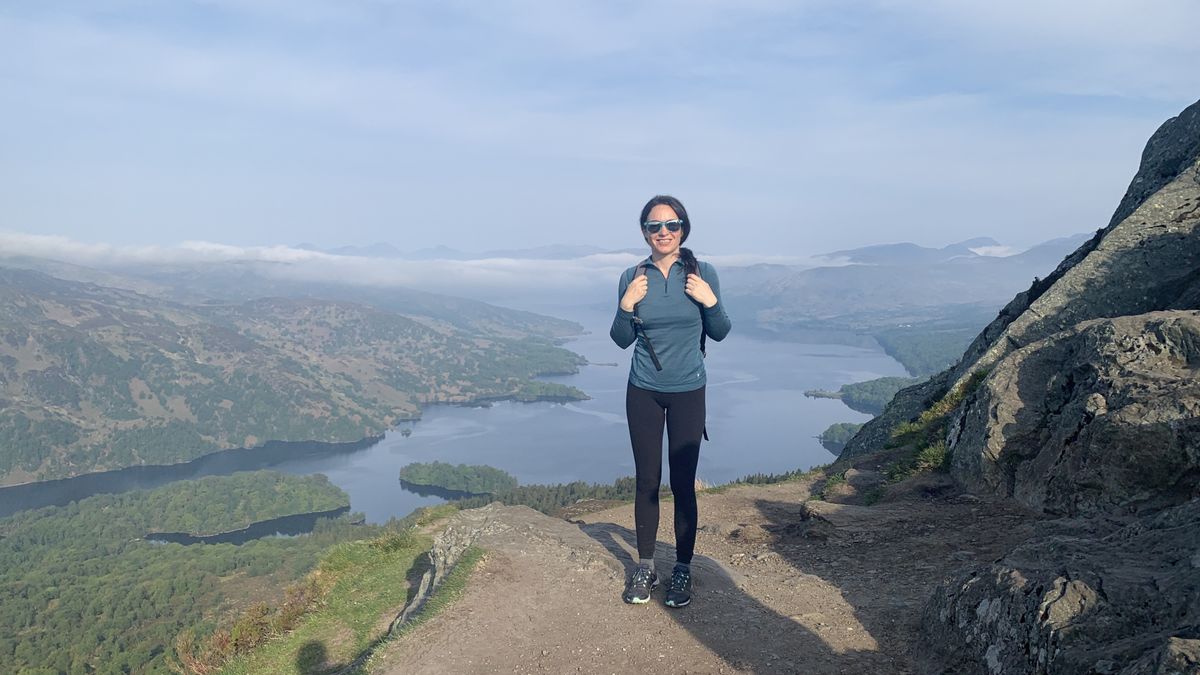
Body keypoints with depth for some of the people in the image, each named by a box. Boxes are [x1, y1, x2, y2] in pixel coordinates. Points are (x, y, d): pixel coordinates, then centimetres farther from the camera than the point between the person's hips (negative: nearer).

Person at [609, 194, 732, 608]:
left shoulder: (702, 274, -5)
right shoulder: (632, 277, -2)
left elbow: (719, 334, 3)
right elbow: (621, 340, 3)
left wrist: (710, 301, -15)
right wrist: (627, 305, -14)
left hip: (688, 392, -1)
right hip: (643, 392, 1)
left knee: (683, 483, 2)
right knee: (647, 481, 7)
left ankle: (683, 569, 17)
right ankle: (645, 567, 21)